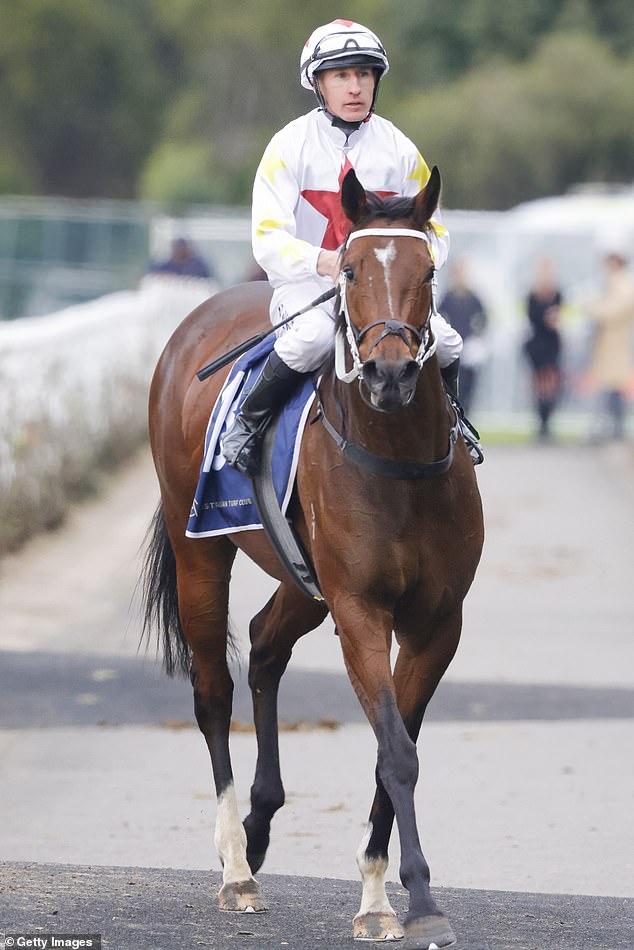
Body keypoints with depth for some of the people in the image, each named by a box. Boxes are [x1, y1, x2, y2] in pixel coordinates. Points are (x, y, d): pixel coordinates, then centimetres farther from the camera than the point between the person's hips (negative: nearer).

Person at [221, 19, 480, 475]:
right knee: (315, 336, -38)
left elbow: (435, 232, 10)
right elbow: (268, 238, -10)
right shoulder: (290, 146, -3)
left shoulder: (399, 150, 6)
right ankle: (248, 422, -16)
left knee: (446, 343, -21)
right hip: (306, 285, -3)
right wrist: (322, 261, -29)